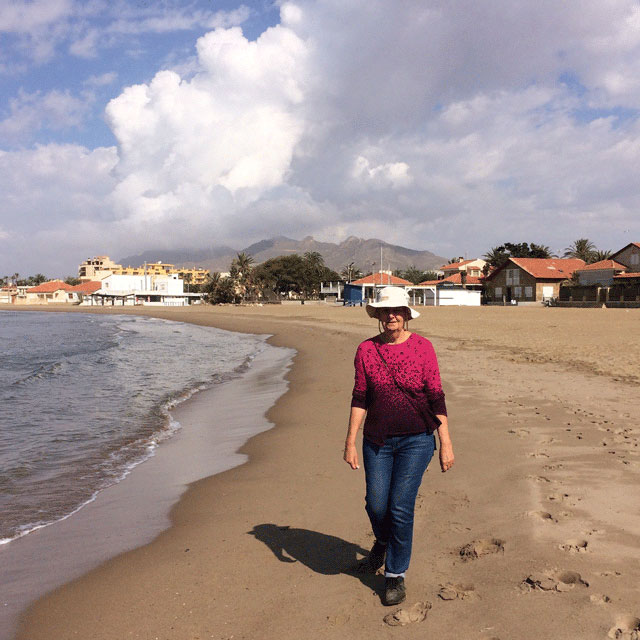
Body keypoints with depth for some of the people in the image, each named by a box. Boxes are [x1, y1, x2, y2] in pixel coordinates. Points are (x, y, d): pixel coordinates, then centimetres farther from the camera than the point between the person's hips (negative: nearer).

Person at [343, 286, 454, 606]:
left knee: (401, 507, -4)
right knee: (376, 504, 4)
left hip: (416, 439, -2)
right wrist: (350, 441, -2)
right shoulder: (366, 350, 0)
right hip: (378, 439, 2)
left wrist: (446, 442, -5)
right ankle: (383, 542, 41)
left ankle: (396, 575, 17)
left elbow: (436, 397, -4)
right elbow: (360, 399, 2)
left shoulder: (422, 347, -6)